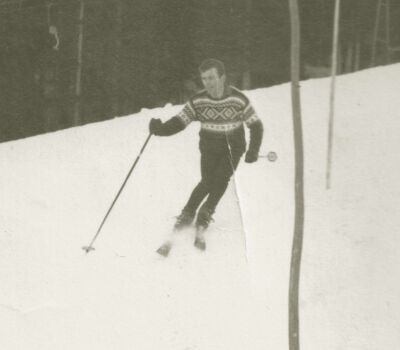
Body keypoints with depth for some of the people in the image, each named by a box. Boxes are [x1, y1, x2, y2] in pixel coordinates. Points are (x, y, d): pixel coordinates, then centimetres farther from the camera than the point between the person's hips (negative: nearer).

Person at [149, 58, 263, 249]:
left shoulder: (238, 100, -17)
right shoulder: (198, 101, -14)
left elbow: (256, 125, -8)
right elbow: (179, 122, -14)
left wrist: (253, 151, -18)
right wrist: (160, 129, -33)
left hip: (233, 147, -1)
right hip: (209, 147, 1)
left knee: (220, 180, -16)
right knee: (208, 181, -10)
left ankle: (204, 216, -2)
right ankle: (188, 213, 10)